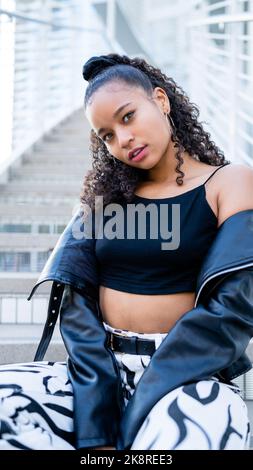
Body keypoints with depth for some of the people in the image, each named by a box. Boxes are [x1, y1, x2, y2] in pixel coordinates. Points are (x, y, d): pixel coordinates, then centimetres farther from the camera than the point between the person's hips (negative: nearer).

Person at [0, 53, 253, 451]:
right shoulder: (105, 193, 12)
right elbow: (75, 298, 0)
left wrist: (136, 420, -19)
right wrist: (95, 426, -16)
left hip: (188, 377, -4)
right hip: (103, 372, 4)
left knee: (188, 432, -39)